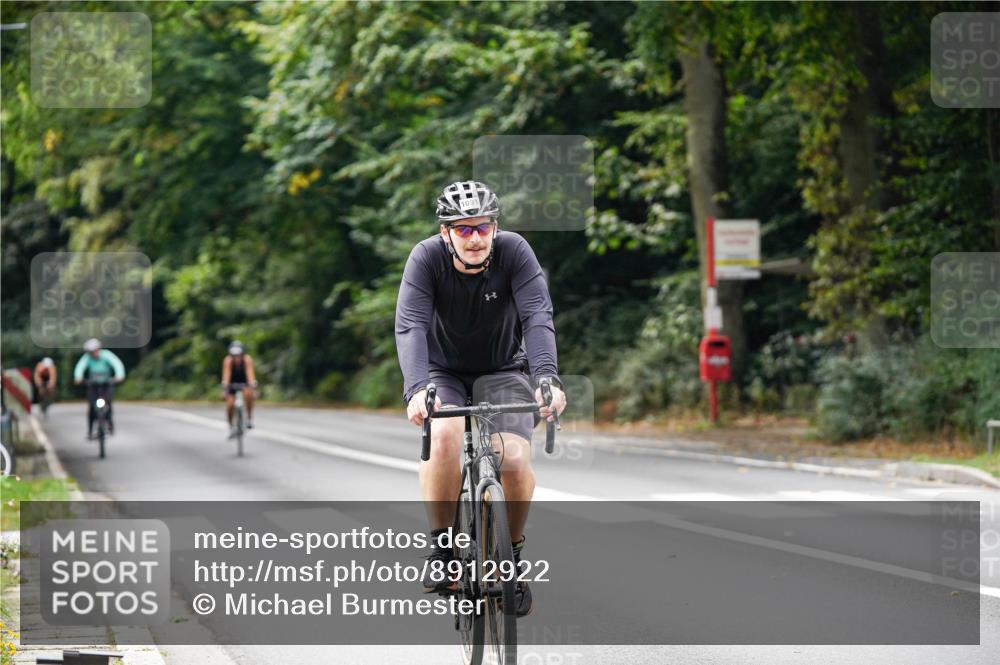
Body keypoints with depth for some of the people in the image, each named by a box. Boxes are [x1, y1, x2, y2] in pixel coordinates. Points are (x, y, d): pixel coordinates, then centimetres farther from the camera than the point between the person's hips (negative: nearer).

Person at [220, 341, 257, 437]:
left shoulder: (247, 359, -27)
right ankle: (231, 426, 8)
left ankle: (249, 418, -17)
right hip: (232, 383, 1)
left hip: (244, 382, -1)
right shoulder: (228, 360, -26)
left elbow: (250, 372, -37)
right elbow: (226, 374, -35)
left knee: (248, 393, -35)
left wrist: (252, 385, -51)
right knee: (230, 405, -18)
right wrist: (225, 389, -46)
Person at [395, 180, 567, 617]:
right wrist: (417, 389, -49)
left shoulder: (513, 251, -20)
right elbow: (410, 326, -31)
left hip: (503, 371, 1)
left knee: (514, 459, -24)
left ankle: (512, 554, 2)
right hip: (444, 373, 0)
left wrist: (547, 377, -47)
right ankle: (441, 547, -15)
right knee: (443, 436, -33)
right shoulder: (427, 257, -21)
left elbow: (538, 317, -30)